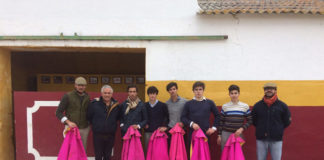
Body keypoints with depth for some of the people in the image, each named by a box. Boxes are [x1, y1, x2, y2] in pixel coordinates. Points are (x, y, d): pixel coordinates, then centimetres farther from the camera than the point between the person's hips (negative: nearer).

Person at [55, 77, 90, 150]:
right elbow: (58, 112, -7)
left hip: (85, 128, 4)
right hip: (72, 128, -4)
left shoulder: (87, 97, 8)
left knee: (83, 150, 12)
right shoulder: (68, 96, -6)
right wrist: (68, 122, -17)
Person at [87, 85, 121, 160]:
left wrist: (111, 123, 6)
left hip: (110, 135, 2)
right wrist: (95, 124, 5)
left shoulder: (116, 105, -1)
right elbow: (89, 116, 1)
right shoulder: (95, 103, -8)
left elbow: (118, 117, 14)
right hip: (98, 135, -2)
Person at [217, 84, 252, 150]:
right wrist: (219, 135, 6)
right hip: (226, 134, 0)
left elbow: (249, 121, 5)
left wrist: (242, 129, -9)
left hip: (238, 134, 0)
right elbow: (221, 121, 7)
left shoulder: (245, 106, 3)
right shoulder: (224, 106, 3)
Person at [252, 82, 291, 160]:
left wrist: (278, 129, 5)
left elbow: (287, 122, 8)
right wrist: (261, 128, 6)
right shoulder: (257, 105, 1)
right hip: (261, 139, 1)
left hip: (276, 140, -1)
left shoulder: (282, 105, -1)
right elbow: (253, 121, 11)